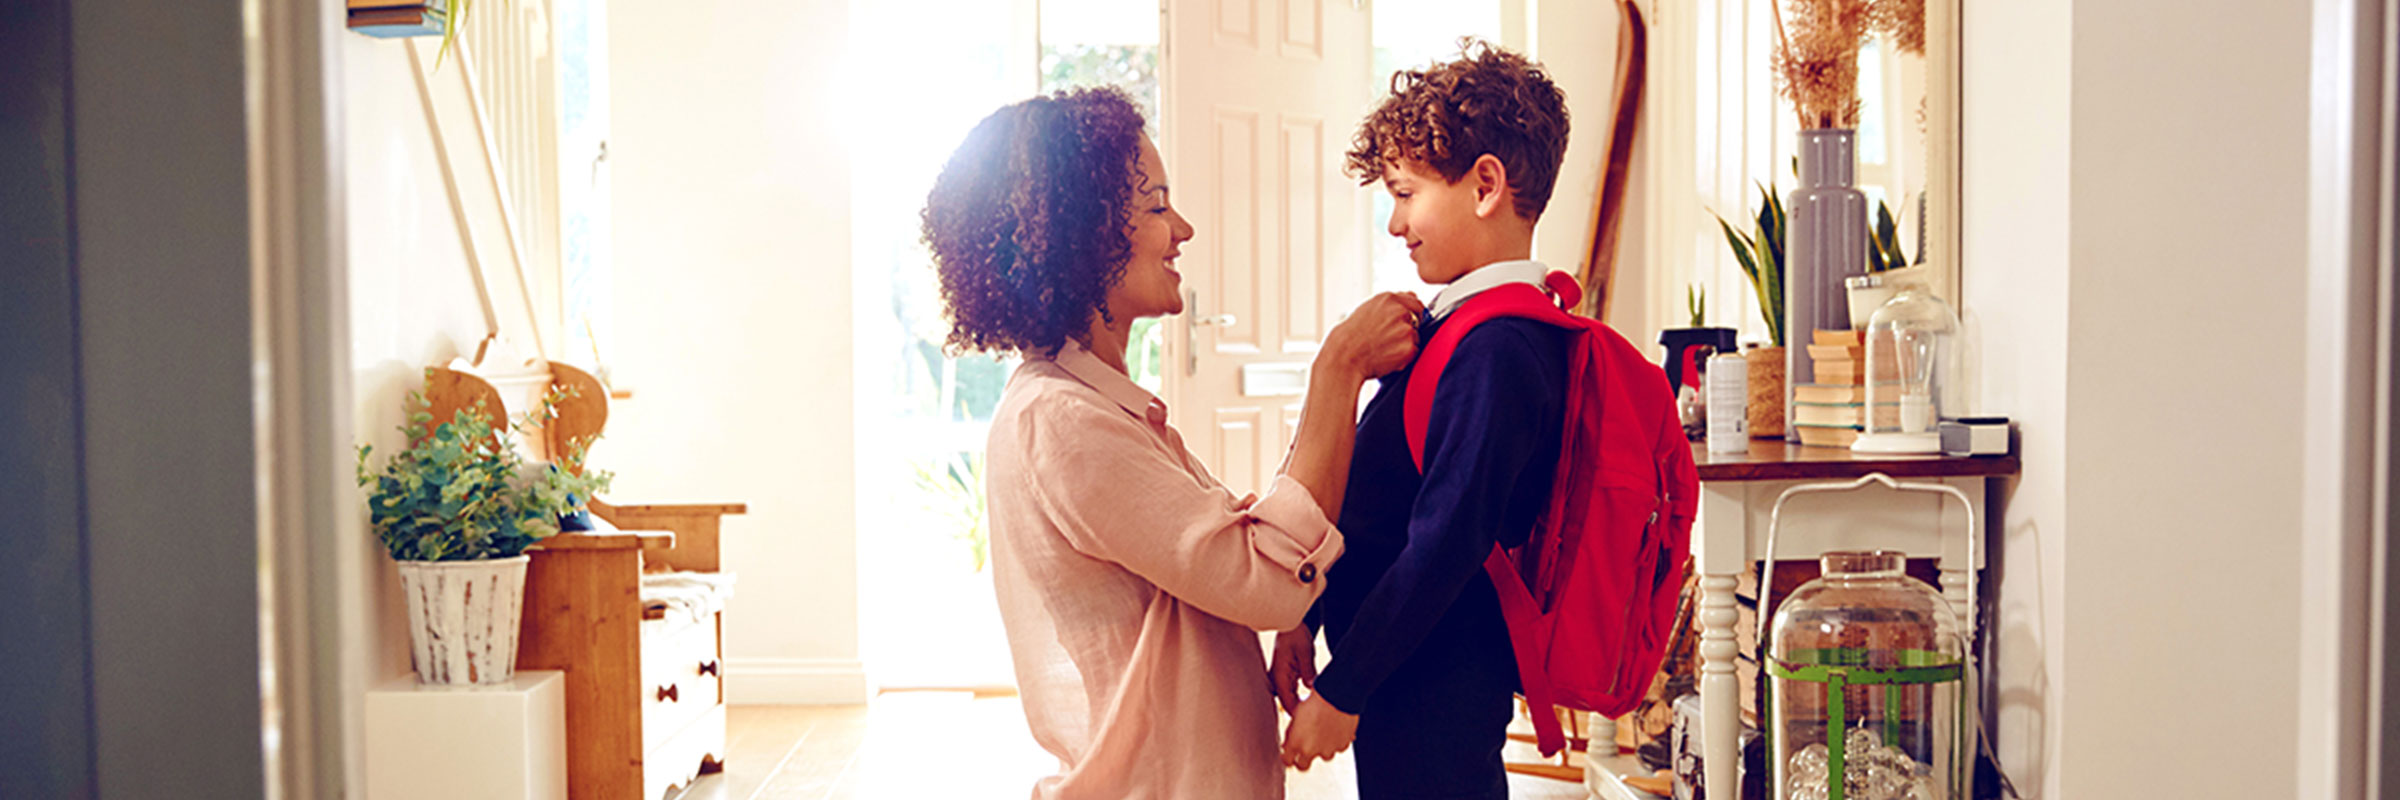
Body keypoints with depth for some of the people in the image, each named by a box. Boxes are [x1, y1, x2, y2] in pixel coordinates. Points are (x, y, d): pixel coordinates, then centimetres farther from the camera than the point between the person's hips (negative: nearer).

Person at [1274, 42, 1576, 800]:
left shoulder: (1495, 349, -22)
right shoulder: (1458, 325, 10)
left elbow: (1445, 543, -25)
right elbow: (1374, 500, 14)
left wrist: (1341, 689, -18)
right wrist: (1304, 617, 13)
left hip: (1433, 698, -9)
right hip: (1418, 683, 9)